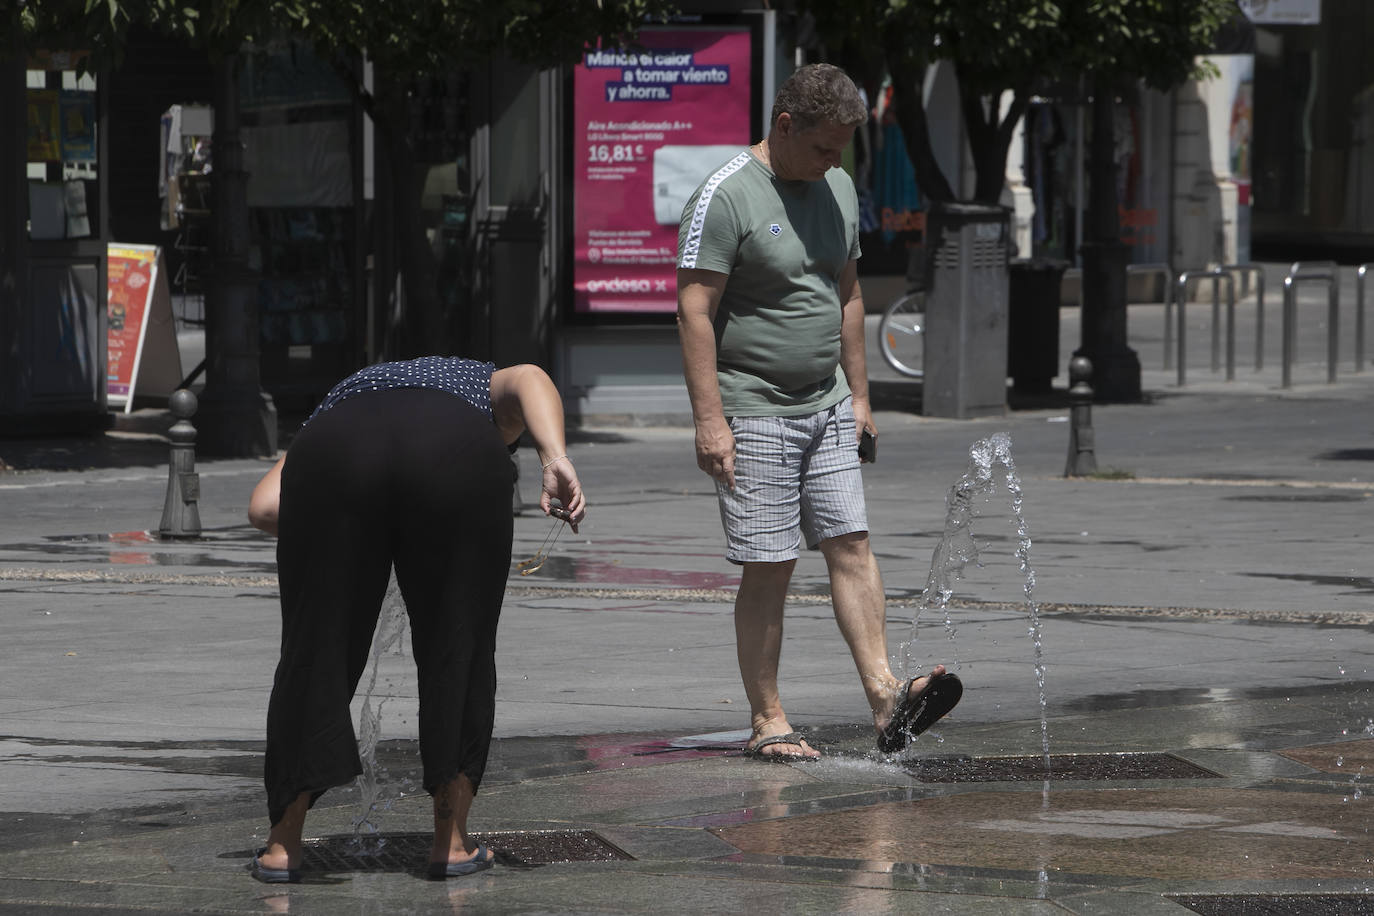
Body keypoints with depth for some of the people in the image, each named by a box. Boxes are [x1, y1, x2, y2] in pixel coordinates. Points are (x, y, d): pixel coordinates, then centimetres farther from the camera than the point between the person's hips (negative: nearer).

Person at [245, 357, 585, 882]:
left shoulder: (342, 397, 41)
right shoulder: (491, 391, 38)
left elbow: (264, 507, 22)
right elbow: (530, 380, 12)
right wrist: (556, 461, -2)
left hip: (338, 451, 1)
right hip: (456, 456, -1)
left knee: (316, 646, 13)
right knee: (457, 647, 15)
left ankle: (283, 844, 16)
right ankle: (452, 841, 19)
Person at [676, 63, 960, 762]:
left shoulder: (838, 189, 12)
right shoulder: (725, 197, -12)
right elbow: (694, 310, -15)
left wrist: (859, 394, 18)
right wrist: (709, 420, -20)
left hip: (825, 407, 7)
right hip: (753, 410, -7)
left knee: (850, 546, -1)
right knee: (768, 568, -5)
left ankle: (886, 701, -5)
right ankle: (767, 723, 2)